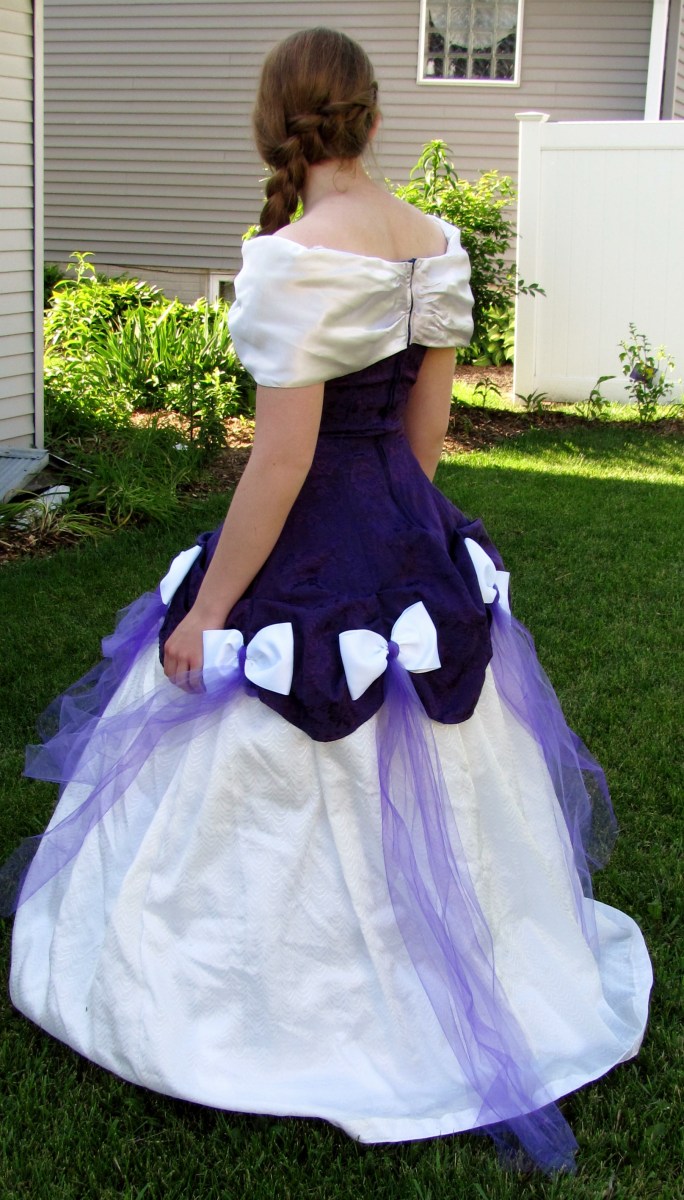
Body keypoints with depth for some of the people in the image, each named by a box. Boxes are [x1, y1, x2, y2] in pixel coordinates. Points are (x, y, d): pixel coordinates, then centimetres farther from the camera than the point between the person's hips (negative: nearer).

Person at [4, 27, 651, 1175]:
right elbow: (428, 421, 7)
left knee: (283, 797, 11)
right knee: (419, 783, 23)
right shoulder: (434, 241, 0)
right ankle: (460, 994, 42)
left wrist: (206, 615, -15)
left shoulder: (298, 257, -23)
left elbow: (282, 457, -23)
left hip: (310, 555, -8)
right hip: (413, 543, 8)